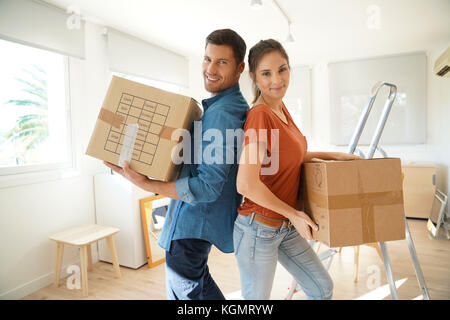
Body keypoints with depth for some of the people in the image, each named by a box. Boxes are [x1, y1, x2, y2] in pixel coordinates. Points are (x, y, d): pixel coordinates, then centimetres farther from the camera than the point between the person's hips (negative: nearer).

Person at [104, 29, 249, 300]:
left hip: (195, 220, -10)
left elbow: (207, 188, -28)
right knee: (198, 279, 28)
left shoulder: (221, 115, -25)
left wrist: (146, 184, -24)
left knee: (182, 290, 10)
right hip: (203, 216, 10)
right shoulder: (234, 104, 8)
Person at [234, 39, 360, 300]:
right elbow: (246, 185, -28)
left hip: (287, 228, 8)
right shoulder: (260, 115, -22)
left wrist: (333, 155, 10)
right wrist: (293, 213, -15)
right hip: (258, 228, -8)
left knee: (323, 287, 20)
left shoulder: (281, 108, 4)